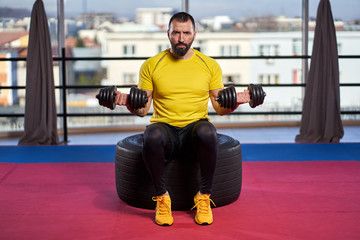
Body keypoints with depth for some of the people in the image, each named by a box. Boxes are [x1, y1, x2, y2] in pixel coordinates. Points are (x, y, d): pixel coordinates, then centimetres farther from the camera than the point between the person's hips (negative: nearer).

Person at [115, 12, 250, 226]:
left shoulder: (210, 65, 7)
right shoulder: (151, 65, 5)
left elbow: (220, 108, 8)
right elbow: (142, 109, 5)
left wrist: (235, 101, -13)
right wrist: (129, 102, -17)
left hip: (196, 126, 0)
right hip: (165, 127, 0)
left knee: (207, 132, -38)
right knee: (152, 136, -38)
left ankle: (204, 196, -18)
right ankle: (162, 197, -15)